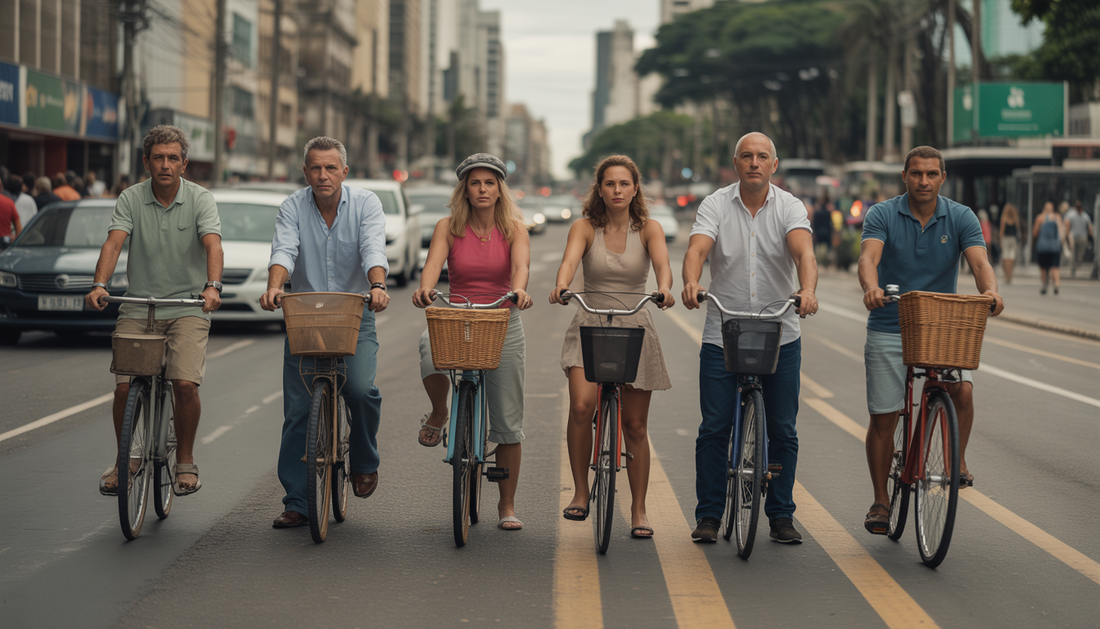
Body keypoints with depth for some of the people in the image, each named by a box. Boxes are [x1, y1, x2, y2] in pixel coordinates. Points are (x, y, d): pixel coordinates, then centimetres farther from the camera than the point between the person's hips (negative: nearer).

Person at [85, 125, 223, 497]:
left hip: (188, 306, -1)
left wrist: (213, 285, -37)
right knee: (124, 386, -9)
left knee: (185, 383, -18)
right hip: (138, 306, 2)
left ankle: (185, 462, 2)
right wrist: (99, 285, -31)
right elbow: (114, 242, -13)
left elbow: (212, 244, -18)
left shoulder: (200, 199, -3)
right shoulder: (131, 200, 0)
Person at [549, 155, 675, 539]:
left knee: (634, 425, 5)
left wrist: (664, 289, -41)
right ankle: (580, 492, -7)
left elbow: (662, 263, -19)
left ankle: (638, 511, 17)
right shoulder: (585, 228, -1)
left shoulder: (649, 229, 0)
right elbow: (570, 259, -21)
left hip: (635, 330, 1)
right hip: (590, 326, -1)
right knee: (581, 405, -24)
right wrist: (561, 286, -43)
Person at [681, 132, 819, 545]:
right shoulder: (716, 205, -1)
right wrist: (691, 282, -40)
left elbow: (804, 251, -19)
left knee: (782, 431, 5)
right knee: (714, 428, 0)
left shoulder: (789, 207, -1)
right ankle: (708, 516, 10)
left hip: (780, 337, 1)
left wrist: (807, 290, -40)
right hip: (722, 336, 0)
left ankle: (781, 515, 16)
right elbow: (697, 248, -18)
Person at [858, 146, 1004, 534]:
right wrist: (871, 287, -45)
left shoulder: (961, 217, -1)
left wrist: (990, 291, -39)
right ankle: (881, 501, 16)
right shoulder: (882, 216, -5)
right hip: (889, 328, -1)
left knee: (962, 390, -24)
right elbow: (868, 258, -22)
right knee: (883, 417, 0)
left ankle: (958, 461, 2)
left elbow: (979, 261, -16)